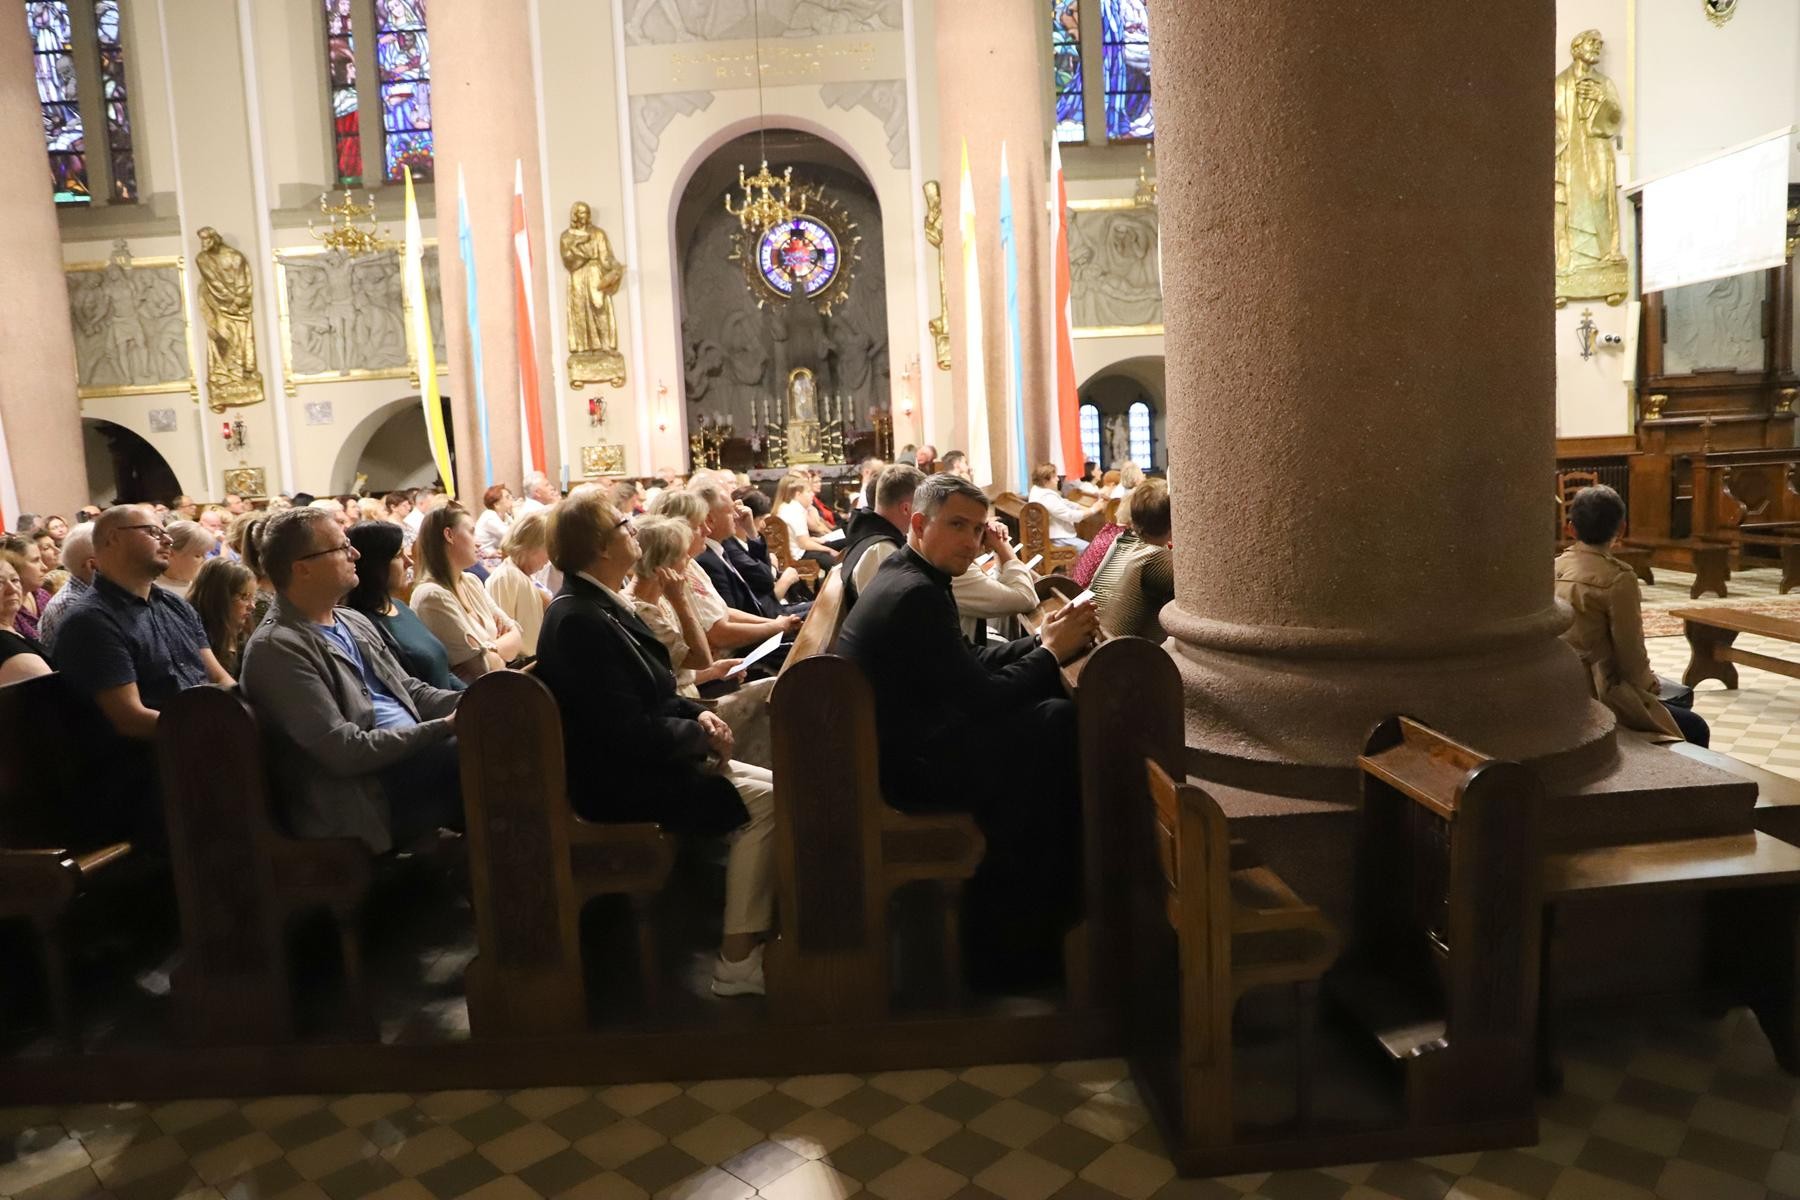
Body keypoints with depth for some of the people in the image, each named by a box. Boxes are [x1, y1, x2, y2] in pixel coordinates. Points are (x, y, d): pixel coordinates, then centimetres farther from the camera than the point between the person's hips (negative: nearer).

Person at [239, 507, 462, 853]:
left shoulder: (353, 621, 15)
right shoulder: (277, 648, -12)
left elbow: (410, 690, 19)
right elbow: (346, 752, -18)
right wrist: (444, 726, -18)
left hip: (414, 754, 9)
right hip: (368, 797, -8)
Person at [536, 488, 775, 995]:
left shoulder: (603, 603, 8)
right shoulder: (580, 620, -22)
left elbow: (651, 693, 17)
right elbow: (630, 731, -25)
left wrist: (696, 714, -1)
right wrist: (703, 735, -12)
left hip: (634, 761, 10)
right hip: (616, 782, -10)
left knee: (769, 785, 5)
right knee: (765, 801, -15)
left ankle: (757, 926, 10)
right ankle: (738, 959, -8)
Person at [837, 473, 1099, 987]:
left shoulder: (903, 578, 13)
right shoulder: (916, 594, -19)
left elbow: (971, 665, 18)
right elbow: (981, 699, -20)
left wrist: (1040, 641, 5)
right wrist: (1052, 652, -6)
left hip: (895, 744, 11)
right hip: (903, 766, -11)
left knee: (1050, 715, 10)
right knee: (1056, 724, -12)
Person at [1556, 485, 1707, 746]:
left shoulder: (1553, 569, 4)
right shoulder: (1618, 578, -16)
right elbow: (1630, 651, -11)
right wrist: (1650, 683, 10)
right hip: (1598, 694, -8)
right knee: (1695, 729, 7)